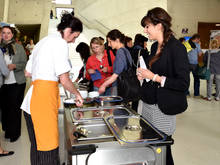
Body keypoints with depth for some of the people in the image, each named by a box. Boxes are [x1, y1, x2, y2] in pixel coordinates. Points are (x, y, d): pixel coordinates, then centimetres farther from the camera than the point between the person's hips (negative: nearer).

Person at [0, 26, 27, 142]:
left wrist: (14, 66, -18)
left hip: (16, 83, -2)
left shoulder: (19, 48, 2)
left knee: (15, 107, 1)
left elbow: (24, 63, 0)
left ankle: (14, 133, 14)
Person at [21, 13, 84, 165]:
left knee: (37, 145, 15)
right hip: (45, 97, -10)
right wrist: (77, 94, 5)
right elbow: (64, 80, -11)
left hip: (31, 100, 10)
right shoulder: (60, 43, -7)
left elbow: (28, 73, 26)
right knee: (49, 148, -4)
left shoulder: (43, 42, 22)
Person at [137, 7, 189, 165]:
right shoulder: (155, 46, 10)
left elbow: (183, 84, -18)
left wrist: (154, 77, -17)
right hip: (147, 104, 7)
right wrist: (143, 75, 6)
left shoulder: (176, 47, -14)